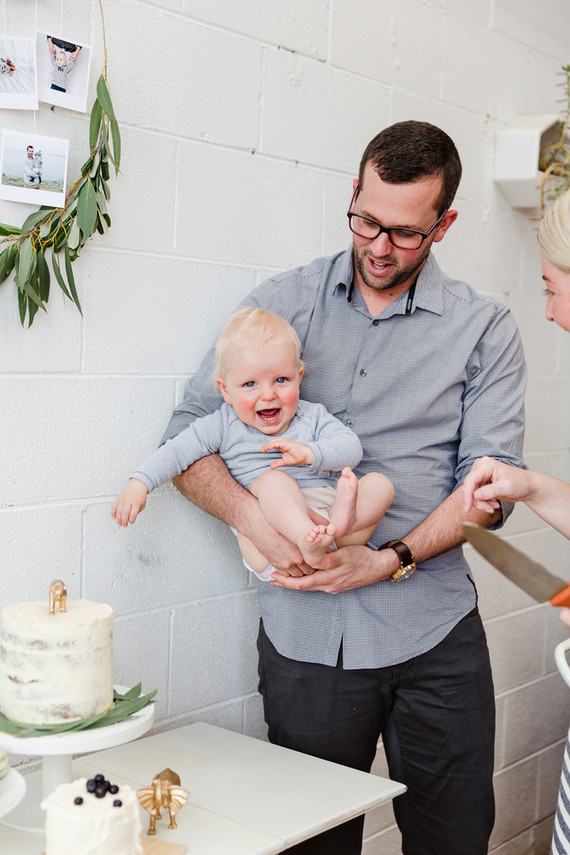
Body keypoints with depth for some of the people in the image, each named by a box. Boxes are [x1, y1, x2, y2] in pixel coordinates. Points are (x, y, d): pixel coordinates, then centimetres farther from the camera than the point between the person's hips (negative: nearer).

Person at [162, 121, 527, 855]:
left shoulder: (484, 330, 3)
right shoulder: (283, 303, 4)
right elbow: (188, 435, 0)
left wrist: (389, 560, -16)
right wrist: (257, 519, -18)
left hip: (435, 633, 0)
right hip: (306, 633, 0)